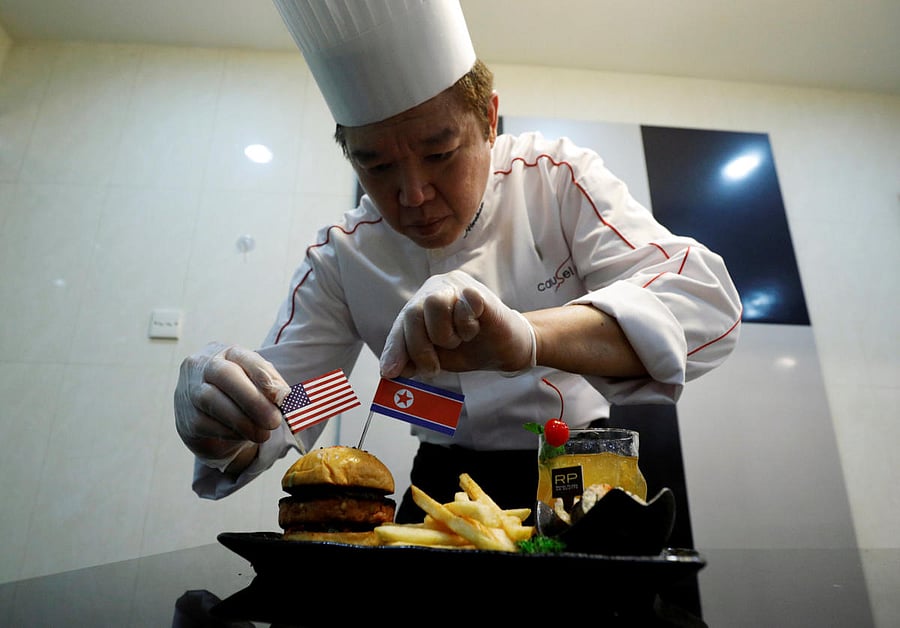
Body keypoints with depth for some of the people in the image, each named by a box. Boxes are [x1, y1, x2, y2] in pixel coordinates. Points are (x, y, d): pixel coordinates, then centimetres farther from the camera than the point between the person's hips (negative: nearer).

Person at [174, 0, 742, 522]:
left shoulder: (558, 178, -14)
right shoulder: (341, 257, -9)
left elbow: (704, 302, -25)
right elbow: (275, 411, -6)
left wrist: (524, 339, -43)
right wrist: (222, 426, -31)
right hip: (447, 487, 1)